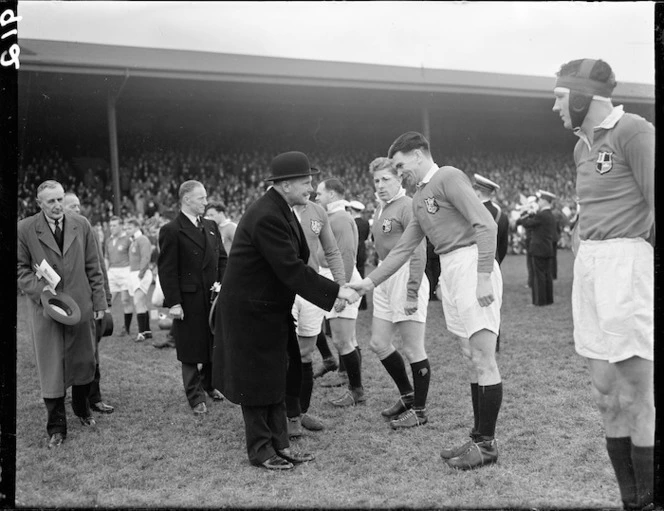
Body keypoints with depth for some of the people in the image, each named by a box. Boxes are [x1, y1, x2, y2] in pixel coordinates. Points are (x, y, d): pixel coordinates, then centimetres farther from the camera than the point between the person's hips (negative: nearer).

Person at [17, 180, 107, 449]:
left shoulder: (81, 225, 3)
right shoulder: (24, 229, -3)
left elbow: (93, 267, 6)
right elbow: (21, 269, 1)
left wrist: (99, 301, 4)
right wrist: (39, 289, -16)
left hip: (80, 305, 2)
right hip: (45, 306, -2)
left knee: (83, 361, 13)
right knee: (51, 368, 2)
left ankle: (82, 409, 36)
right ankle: (56, 427, 13)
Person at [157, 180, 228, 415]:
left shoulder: (211, 226, 11)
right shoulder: (171, 231, -9)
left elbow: (222, 259, 15)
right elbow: (166, 270, -12)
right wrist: (173, 302, -16)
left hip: (214, 298, 6)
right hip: (188, 301, -6)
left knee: (215, 344, 15)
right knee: (190, 351, 4)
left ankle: (209, 384, 35)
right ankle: (196, 398, 16)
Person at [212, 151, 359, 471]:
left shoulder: (281, 211, 6)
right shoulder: (266, 217, -27)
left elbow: (295, 262, 8)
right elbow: (290, 270, -30)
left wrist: (333, 290, 0)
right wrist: (335, 292, -26)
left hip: (272, 307, 10)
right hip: (250, 310, -10)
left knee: (275, 377, 14)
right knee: (256, 381, 2)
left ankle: (279, 444, 23)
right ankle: (260, 450, 15)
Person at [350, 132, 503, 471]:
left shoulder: (448, 177, -6)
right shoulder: (419, 198, 21)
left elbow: (485, 224, -15)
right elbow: (404, 248, 24)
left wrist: (484, 276, -21)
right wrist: (369, 283, 21)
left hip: (471, 263, -9)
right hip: (449, 272, 9)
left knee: (483, 359, -7)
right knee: (472, 360, 10)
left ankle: (487, 444, -2)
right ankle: (478, 439, 14)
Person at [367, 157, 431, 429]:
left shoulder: (407, 206, -11)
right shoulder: (379, 210, 15)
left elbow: (418, 253, -17)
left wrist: (412, 294, -22)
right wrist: (376, 282, 12)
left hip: (406, 278, -9)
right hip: (384, 280, 9)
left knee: (413, 349, -2)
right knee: (378, 343, 13)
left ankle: (419, 410, 11)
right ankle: (407, 395, 30)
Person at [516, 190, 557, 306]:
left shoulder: (541, 216, -15)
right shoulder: (551, 216, 12)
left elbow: (527, 224, -8)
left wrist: (527, 215, 13)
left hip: (539, 250, -8)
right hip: (549, 250, 8)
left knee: (539, 275, -4)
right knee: (547, 275, 11)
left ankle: (540, 300, -2)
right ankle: (548, 299, 15)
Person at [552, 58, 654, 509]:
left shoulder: (633, 131, -8)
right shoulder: (583, 145, 16)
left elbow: (655, 205, -12)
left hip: (627, 262, -8)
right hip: (587, 263, 8)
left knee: (635, 397, -5)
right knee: (606, 393, 10)